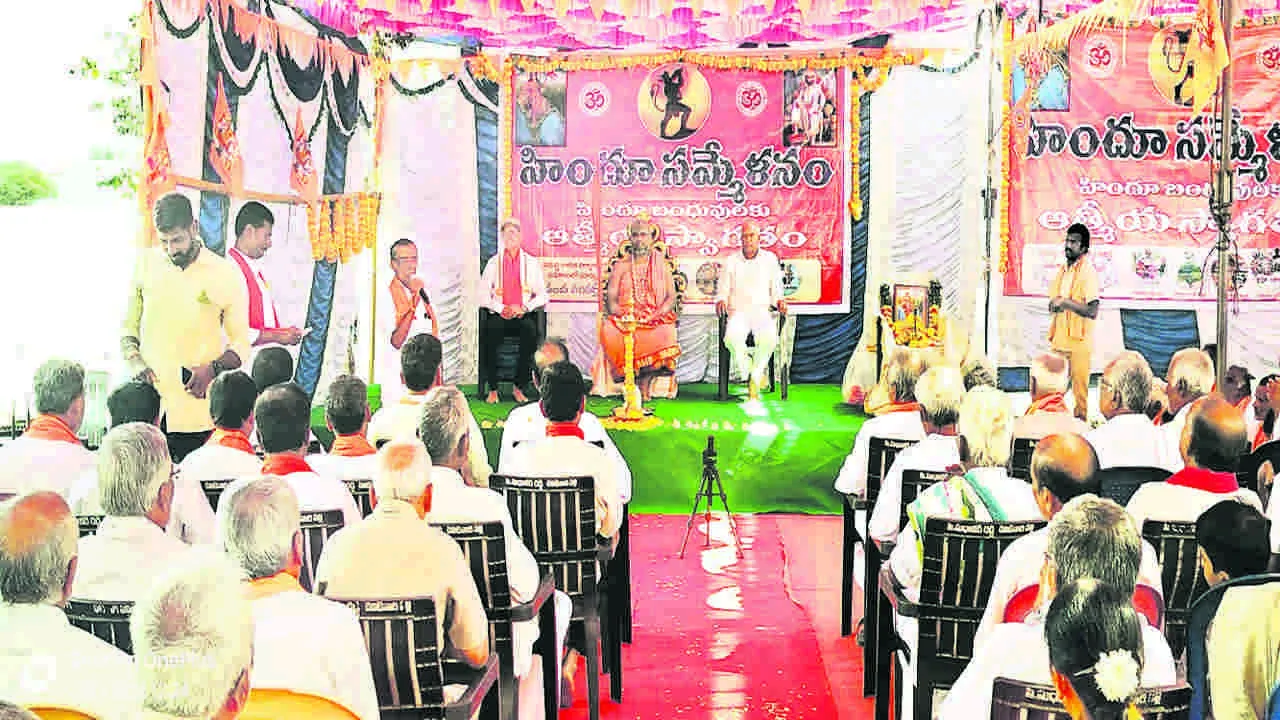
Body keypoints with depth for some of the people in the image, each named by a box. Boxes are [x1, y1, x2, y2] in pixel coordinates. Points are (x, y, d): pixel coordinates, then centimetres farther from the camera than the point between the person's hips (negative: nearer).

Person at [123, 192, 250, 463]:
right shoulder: (145, 263, 9)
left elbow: (241, 342, 6)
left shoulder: (226, 274, 2)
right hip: (148, 405, 2)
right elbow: (128, 326, 16)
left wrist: (214, 369, -12)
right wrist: (134, 361, -3)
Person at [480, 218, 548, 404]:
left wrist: (524, 308, -10)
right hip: (499, 314, 1)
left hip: (523, 314, 0)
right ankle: (492, 389, -24)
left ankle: (518, 388, -24)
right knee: (491, 329, -33)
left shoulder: (532, 263, 12)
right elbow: (484, 294, 7)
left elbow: (542, 296, 8)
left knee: (531, 331, -34)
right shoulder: (493, 262, 13)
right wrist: (500, 309, -10)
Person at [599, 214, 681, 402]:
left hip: (656, 320, 0)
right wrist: (623, 316, -15)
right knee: (608, 331, -34)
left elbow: (671, 297, 6)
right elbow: (611, 299, 6)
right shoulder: (621, 266, 14)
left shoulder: (662, 265, 14)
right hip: (625, 320, 0)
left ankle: (644, 381, -22)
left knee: (664, 334, -36)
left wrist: (654, 316, -12)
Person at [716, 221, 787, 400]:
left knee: (769, 337, -36)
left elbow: (776, 291, 16)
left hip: (761, 311, 0)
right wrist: (721, 300, -7)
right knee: (733, 337, -37)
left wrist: (779, 301, -7)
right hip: (738, 312, 0)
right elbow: (723, 291, 16)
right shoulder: (731, 261, 15)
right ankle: (748, 374, -13)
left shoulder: (770, 259, 15)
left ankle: (754, 378, -19)